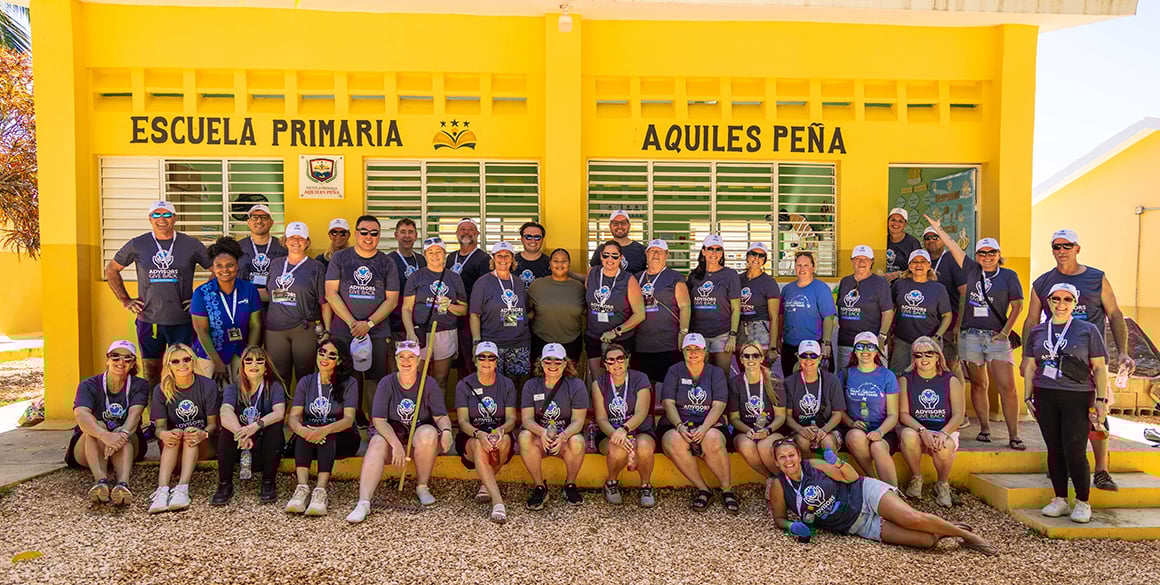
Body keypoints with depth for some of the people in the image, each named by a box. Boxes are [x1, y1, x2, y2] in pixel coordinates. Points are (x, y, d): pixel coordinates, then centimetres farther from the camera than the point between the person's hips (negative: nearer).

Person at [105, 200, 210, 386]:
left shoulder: (191, 245, 0)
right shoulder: (137, 245, 4)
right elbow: (111, 270, 16)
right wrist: (124, 300, 9)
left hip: (182, 321, -1)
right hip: (148, 320, 1)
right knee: (151, 373, 9)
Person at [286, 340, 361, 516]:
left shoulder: (349, 383, -1)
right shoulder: (305, 382, 8)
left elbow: (349, 419, -14)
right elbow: (293, 417, -4)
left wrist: (326, 430, -36)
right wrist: (300, 429, -29)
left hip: (341, 439, -2)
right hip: (307, 442, 2)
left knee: (328, 435, -34)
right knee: (305, 431, -30)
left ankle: (320, 491, -47)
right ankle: (302, 488, -42)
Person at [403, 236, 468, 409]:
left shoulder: (454, 278, 12)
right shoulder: (416, 277, 6)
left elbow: (464, 310, 13)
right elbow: (407, 309, 3)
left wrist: (449, 306, -8)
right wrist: (411, 334, -9)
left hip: (447, 334, 2)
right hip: (421, 334, -2)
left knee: (441, 382, 7)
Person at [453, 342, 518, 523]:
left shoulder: (506, 384, 5)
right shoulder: (464, 385, 1)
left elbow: (512, 419, -3)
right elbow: (463, 422, -8)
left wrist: (500, 431, -27)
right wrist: (479, 434, -30)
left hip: (500, 435, 1)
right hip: (470, 438, -1)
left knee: (506, 440, -34)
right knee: (480, 445, -36)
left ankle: (486, 484, -11)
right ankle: (498, 501, -46)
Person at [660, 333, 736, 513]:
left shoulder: (716, 373, 9)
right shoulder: (674, 371, 8)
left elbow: (719, 405, -3)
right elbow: (669, 403, -2)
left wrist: (704, 428, -21)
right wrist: (680, 426, -20)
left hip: (710, 424, 0)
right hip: (677, 425, 0)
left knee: (713, 441, -35)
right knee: (675, 443, -34)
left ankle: (727, 489, -16)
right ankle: (703, 489, -18)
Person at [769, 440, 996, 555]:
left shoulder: (816, 464, -7)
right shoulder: (780, 487, -4)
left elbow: (852, 478, -1)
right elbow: (778, 518, 7)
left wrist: (837, 462, -21)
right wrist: (792, 526, -15)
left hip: (864, 493, 0)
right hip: (857, 526, 1)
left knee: (912, 518, -26)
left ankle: (964, 533, 1)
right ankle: (941, 533, 12)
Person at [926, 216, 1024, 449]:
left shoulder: (1009, 276, 3)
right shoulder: (971, 270, 9)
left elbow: (1017, 306, 3)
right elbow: (954, 247, 10)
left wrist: (1005, 332, -4)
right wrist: (938, 228, 12)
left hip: (997, 338, -2)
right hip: (970, 335, 2)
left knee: (1007, 387, -7)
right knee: (978, 384, 8)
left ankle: (1013, 436, -2)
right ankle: (984, 429, 18)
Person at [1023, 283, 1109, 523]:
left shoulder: (1088, 330, 3)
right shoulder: (1037, 332, 11)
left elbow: (1100, 368, 2)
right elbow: (1029, 366, 14)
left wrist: (1102, 399, -4)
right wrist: (1029, 397, 9)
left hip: (1078, 398, -3)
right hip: (1045, 397, 3)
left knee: (1075, 451, -6)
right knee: (1054, 450, 7)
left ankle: (1083, 503, 9)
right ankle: (1060, 499, 17)